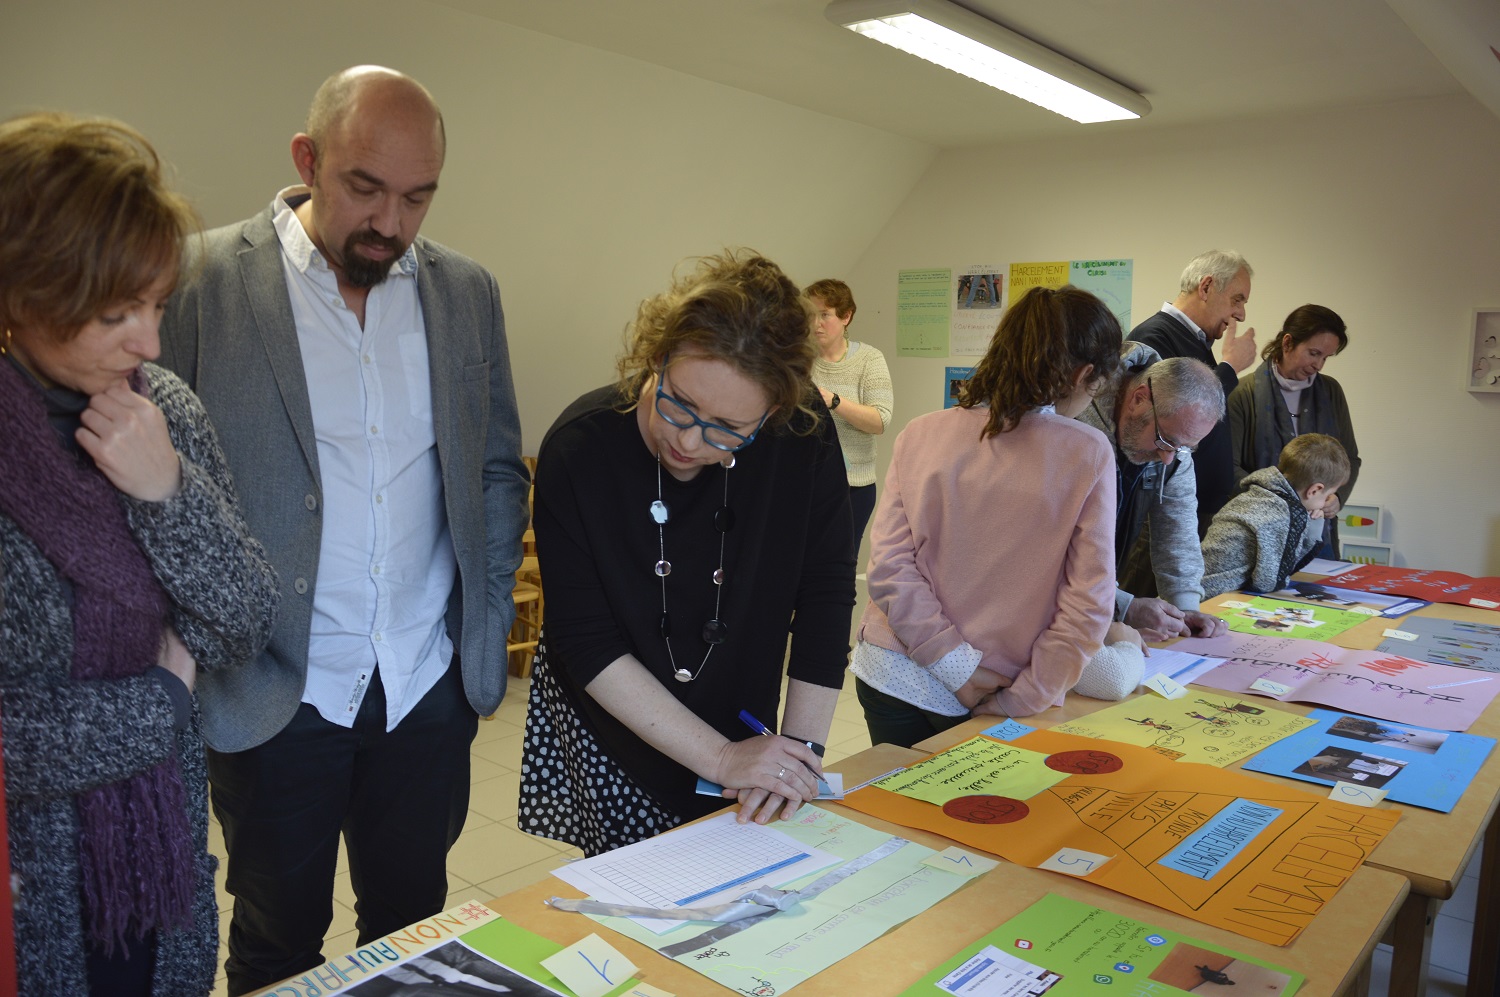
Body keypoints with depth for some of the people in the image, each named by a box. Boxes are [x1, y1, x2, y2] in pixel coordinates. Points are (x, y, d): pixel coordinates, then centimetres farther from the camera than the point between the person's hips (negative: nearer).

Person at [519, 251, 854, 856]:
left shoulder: (802, 438, -19)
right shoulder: (581, 448, -23)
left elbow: (826, 594, -11)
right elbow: (586, 641, -21)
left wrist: (801, 748, -16)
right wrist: (719, 757, -23)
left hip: (742, 729, 2)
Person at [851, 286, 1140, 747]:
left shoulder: (921, 433, -3)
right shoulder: (1087, 454, -10)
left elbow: (887, 565, -10)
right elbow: (1088, 602, -13)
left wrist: (959, 667, -10)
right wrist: (1023, 702, -8)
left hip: (889, 676, 2)